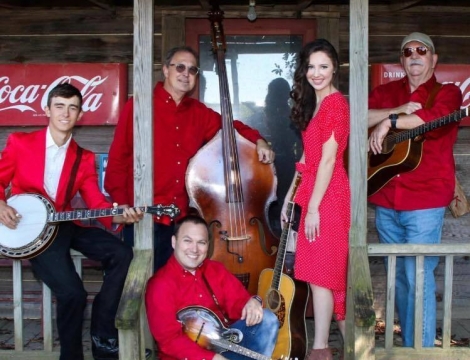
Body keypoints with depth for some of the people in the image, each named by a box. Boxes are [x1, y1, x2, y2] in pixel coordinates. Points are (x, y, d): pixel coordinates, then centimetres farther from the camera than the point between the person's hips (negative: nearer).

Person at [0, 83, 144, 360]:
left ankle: (102, 336, -4)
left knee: (122, 253, -17)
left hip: (65, 224, 5)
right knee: (72, 292, -25)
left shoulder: (85, 158, 9)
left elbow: (96, 202, 1)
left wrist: (118, 216, -20)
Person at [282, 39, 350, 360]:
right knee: (320, 272, 12)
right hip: (313, 194, 9)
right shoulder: (313, 104, 16)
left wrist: (313, 207, -17)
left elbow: (328, 159, -17)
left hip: (327, 197, -9)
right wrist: (290, 196, 15)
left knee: (321, 273, -2)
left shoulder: (335, 103, -13)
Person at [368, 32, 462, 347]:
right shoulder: (385, 92, 14)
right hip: (385, 201, 5)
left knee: (418, 278, -8)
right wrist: (398, 110, -13)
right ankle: (408, 345, 26)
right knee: (399, 277, 13)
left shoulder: (447, 93, 2)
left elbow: (434, 116, -21)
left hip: (424, 201, -5)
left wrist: (389, 122, -21)